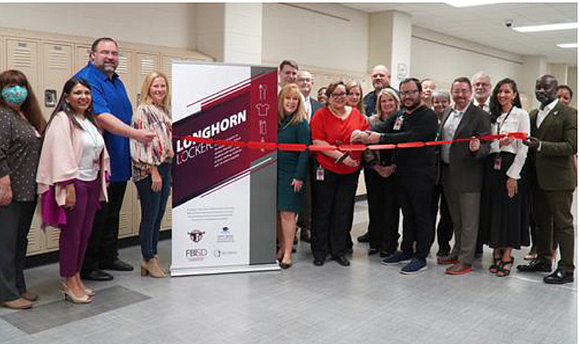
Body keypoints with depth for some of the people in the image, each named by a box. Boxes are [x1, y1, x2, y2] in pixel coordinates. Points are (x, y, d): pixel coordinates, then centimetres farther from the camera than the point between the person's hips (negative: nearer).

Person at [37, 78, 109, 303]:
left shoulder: (91, 121, 16)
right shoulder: (62, 120, -9)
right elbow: (60, 155, -16)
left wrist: (103, 180, 15)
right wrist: (69, 186, -21)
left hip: (92, 183, 8)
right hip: (74, 183, -8)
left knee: (85, 232, 10)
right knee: (72, 232, -1)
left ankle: (76, 277, 22)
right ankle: (69, 282, 10)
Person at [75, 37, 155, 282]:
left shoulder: (117, 82, 16)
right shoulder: (86, 80, -14)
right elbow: (102, 117, -26)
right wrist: (136, 134, -31)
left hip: (119, 162, 9)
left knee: (112, 214, 17)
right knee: (95, 215, -1)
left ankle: (108, 257, 30)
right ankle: (87, 267, 12)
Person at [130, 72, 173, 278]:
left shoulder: (165, 111, 15)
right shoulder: (143, 111, -9)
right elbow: (142, 143, -15)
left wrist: (169, 171, 16)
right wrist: (154, 171, -18)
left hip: (164, 168, 8)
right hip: (148, 170, -8)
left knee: (158, 215, 12)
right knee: (149, 216, 0)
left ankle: (152, 257, 22)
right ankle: (148, 260, 11)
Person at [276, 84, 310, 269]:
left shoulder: (301, 123, -5)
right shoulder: (275, 120, 9)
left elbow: (305, 151, -9)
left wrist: (299, 177, -14)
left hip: (292, 174, -5)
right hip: (274, 172, 5)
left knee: (287, 212, -6)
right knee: (277, 212, 6)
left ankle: (288, 253, 0)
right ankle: (282, 248, 18)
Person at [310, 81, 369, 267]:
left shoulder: (356, 114, 6)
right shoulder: (320, 115, -6)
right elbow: (318, 143, -13)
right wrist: (341, 156, -19)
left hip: (350, 171, 4)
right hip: (325, 170, -3)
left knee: (343, 212, 10)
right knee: (322, 210, 5)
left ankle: (339, 250, 23)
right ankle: (320, 251, 18)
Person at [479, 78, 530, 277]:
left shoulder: (521, 115, -1)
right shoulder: (493, 116, 13)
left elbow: (523, 147, -8)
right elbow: (487, 145, 10)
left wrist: (513, 175, -14)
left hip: (511, 166, -5)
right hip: (492, 167, 5)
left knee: (510, 210, 0)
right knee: (493, 209, 6)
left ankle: (507, 257, 8)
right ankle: (497, 253, 16)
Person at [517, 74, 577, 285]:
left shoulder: (568, 114, -9)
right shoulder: (533, 115, 13)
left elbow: (572, 146, -18)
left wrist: (540, 146, -25)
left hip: (558, 179, -7)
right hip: (538, 178, 7)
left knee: (562, 223, 1)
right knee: (541, 221, 17)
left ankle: (566, 269, 10)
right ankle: (543, 259, 31)